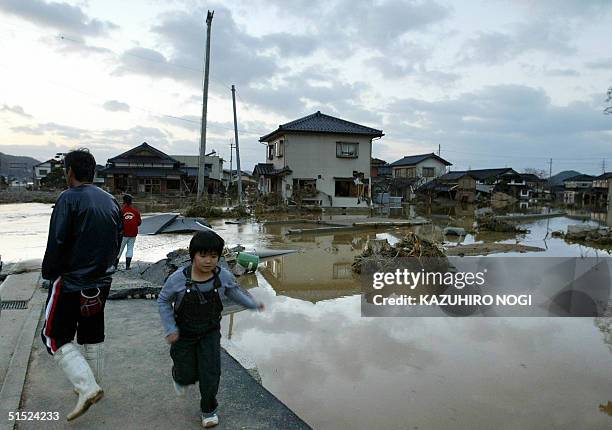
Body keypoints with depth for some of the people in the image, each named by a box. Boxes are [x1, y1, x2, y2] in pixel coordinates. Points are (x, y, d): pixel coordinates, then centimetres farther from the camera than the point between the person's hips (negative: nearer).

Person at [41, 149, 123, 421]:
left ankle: (87, 387, -5)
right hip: (101, 282, 7)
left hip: (70, 282, -7)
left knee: (55, 337, 6)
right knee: (93, 336, 18)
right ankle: (92, 386, 30)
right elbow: (119, 238, 10)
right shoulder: (110, 201, 6)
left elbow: (56, 242, -18)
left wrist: (48, 273, -4)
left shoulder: (69, 198, -15)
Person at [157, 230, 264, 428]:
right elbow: (163, 301, -8)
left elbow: (233, 291, 4)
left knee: (211, 372, 0)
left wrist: (252, 303, -1)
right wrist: (170, 329, -10)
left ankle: (209, 409, 27)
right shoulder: (178, 278, -24)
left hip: (210, 333, 1)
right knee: (187, 374, 9)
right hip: (184, 333, -1)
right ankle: (178, 377, 48)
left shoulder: (224, 276, -19)